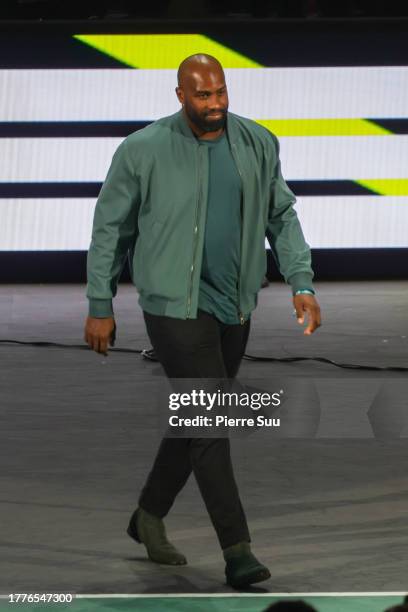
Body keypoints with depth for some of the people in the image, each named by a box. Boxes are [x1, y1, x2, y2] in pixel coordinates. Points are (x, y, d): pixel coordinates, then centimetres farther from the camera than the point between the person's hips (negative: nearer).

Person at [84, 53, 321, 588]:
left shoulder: (258, 145, 2)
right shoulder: (143, 151, -9)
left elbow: (282, 217, 8)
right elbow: (110, 228, 0)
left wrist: (302, 284, -4)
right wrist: (100, 307, 1)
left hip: (234, 306, 5)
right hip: (174, 304, -5)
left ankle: (149, 517, 35)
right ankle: (237, 550, -11)